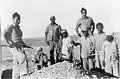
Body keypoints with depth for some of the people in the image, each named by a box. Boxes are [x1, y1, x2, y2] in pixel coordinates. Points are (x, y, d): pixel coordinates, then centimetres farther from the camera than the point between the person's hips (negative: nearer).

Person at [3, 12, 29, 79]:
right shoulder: (10, 27, -7)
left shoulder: (18, 28, 18)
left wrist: (23, 43, 22)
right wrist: (9, 43, -23)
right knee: (23, 57, -26)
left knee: (16, 63, 9)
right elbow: (5, 34, -23)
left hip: (20, 46, 8)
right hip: (13, 47, -8)